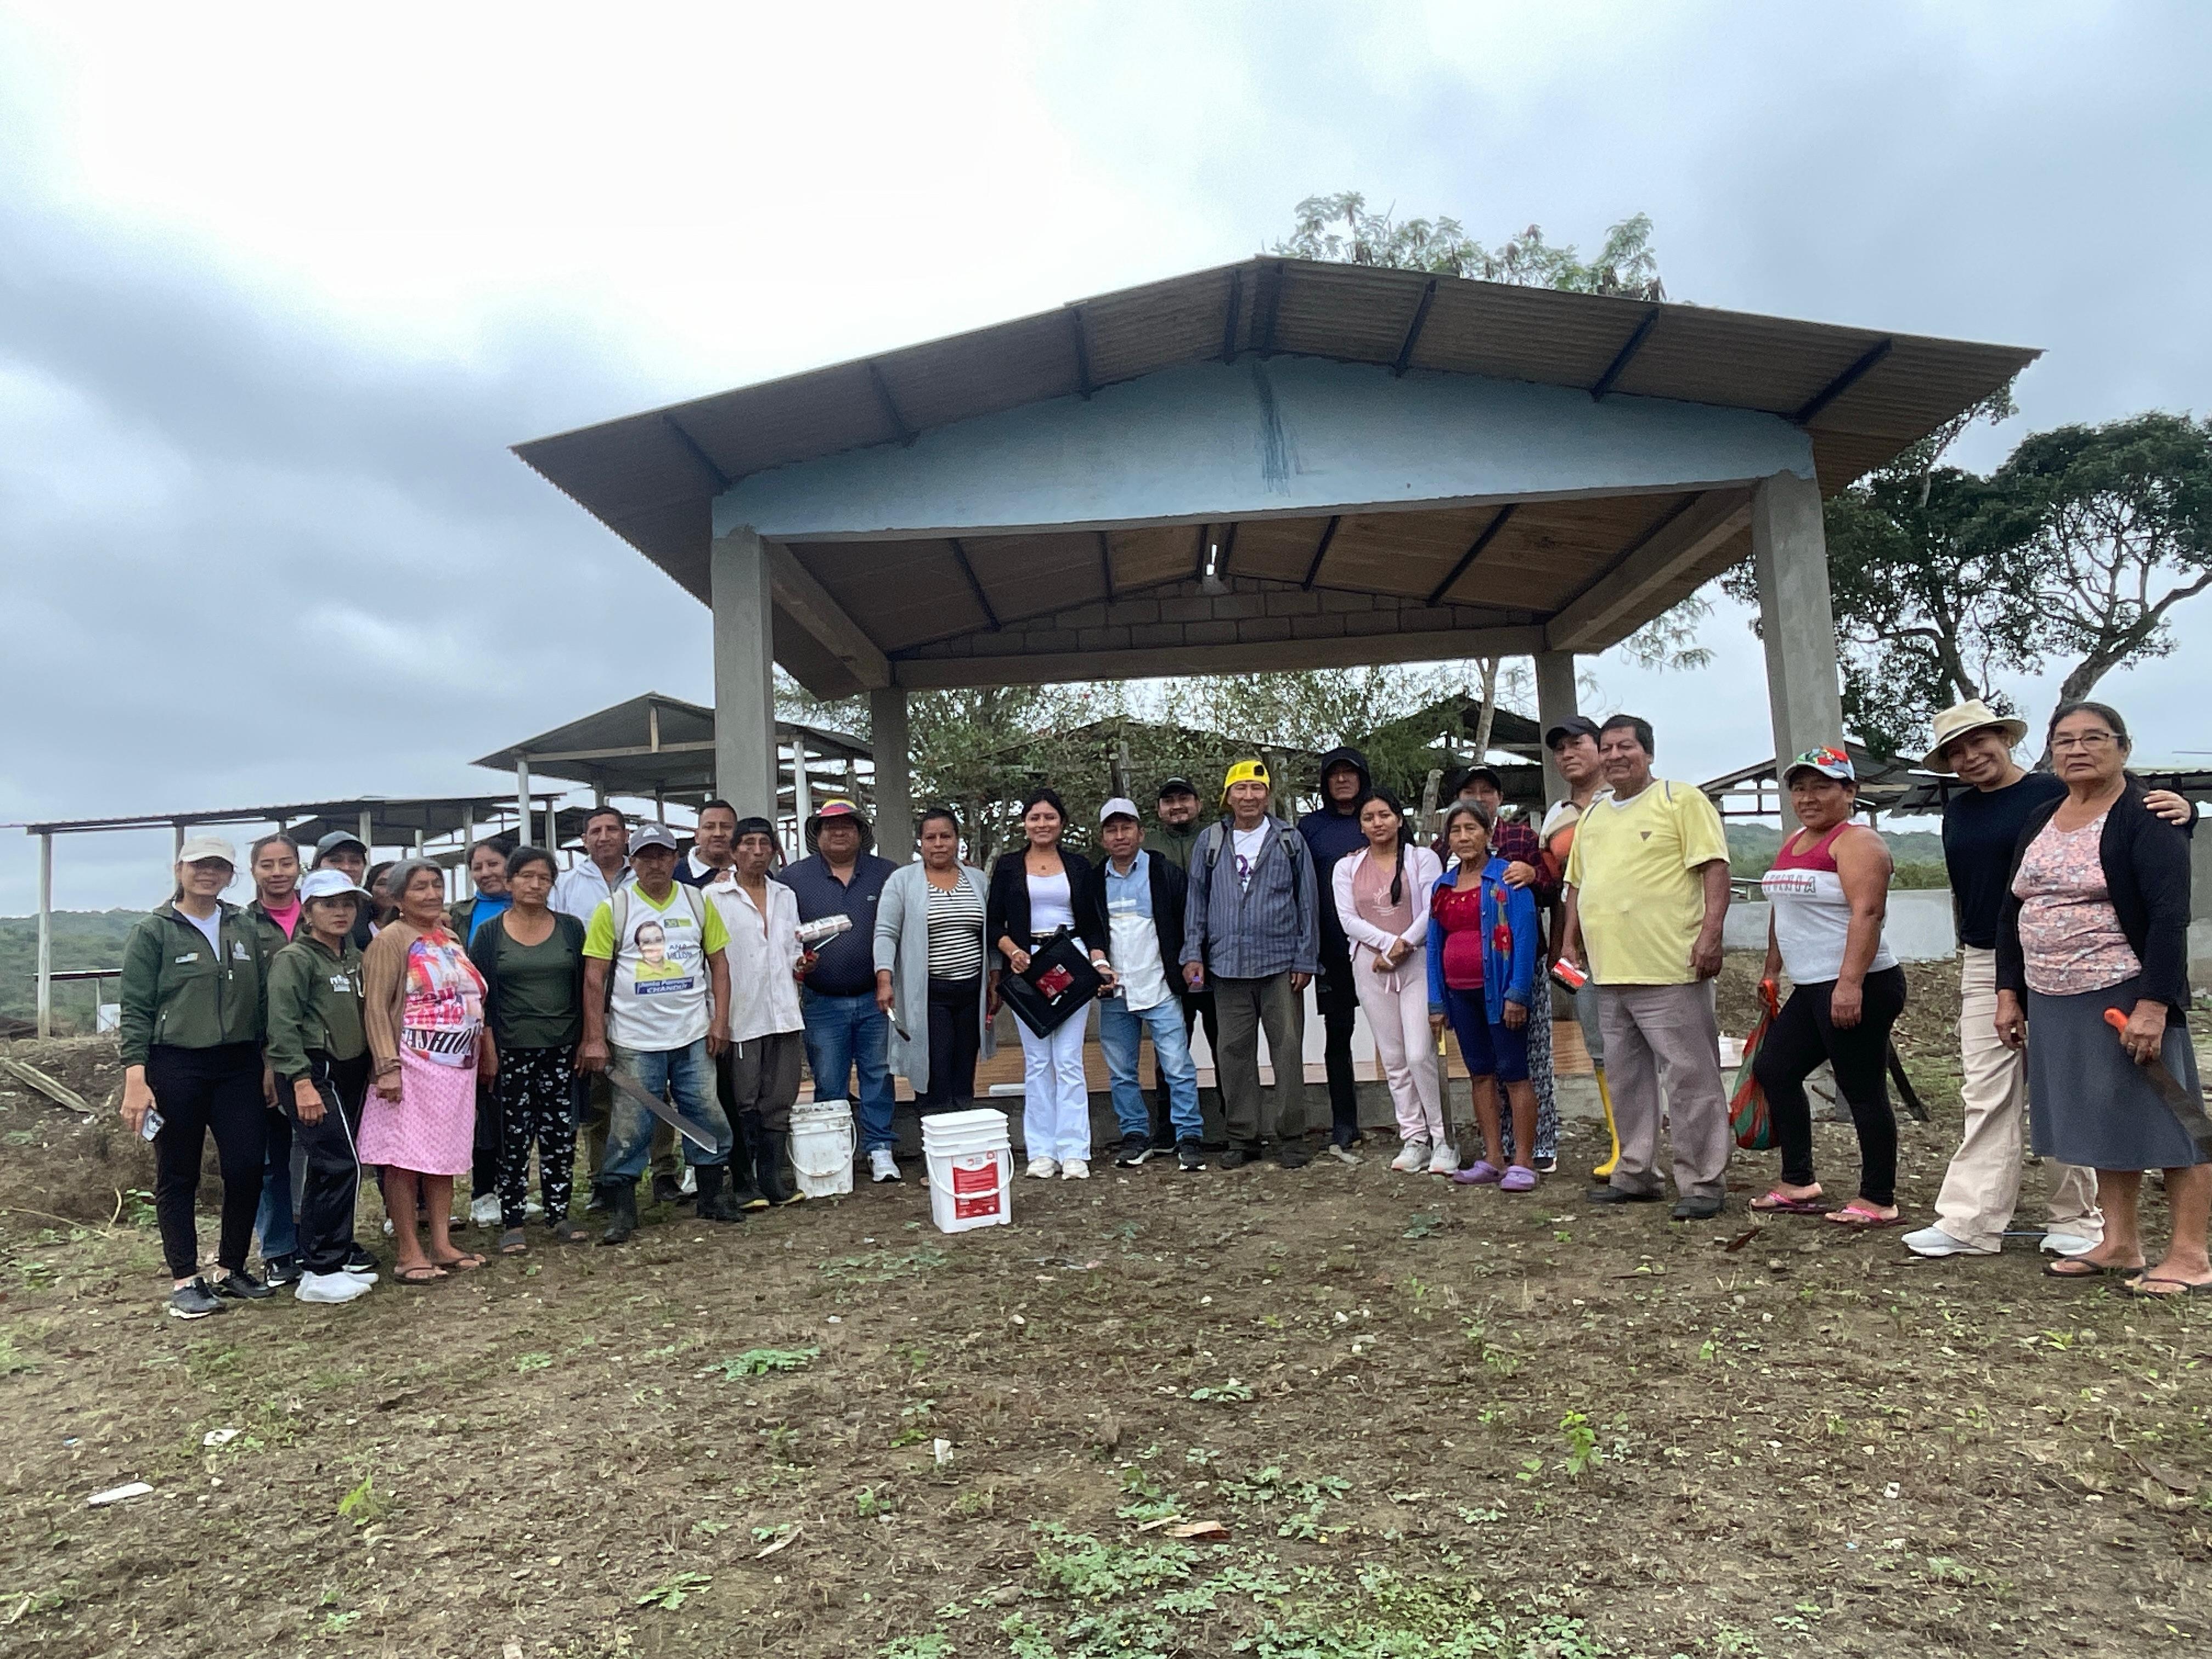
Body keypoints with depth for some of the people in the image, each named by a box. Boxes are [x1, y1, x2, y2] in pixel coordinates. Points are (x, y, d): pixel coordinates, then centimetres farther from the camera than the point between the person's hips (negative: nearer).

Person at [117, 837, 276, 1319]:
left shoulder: (244, 931, 10)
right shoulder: (153, 932, -1)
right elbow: (134, 1010, -5)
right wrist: (135, 1078, -13)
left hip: (239, 1066, 4)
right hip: (175, 1068, -3)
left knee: (247, 1167, 0)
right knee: (178, 1176, 5)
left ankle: (230, 1269, 17)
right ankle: (185, 1280, 15)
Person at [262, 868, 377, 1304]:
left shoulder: (355, 958, 13)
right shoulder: (294, 958, -8)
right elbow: (283, 1025, -14)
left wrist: (371, 1070, 13)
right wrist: (302, 1083, -20)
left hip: (350, 1072, 7)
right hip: (314, 1073, -7)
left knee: (332, 1168, 13)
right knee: (339, 1165, -11)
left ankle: (336, 1252, 23)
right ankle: (318, 1273, -4)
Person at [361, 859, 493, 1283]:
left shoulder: (450, 938, 15)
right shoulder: (392, 940, -7)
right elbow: (376, 1007, -12)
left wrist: (488, 1052, 17)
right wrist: (388, 1067, -19)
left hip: (458, 1066, 7)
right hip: (414, 1065, -7)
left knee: (446, 1156, 10)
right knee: (405, 1157, -2)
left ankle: (442, 1245, 17)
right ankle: (409, 1253, 5)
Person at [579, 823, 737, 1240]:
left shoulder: (698, 902, 6)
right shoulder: (613, 909, -2)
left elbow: (719, 963, 9)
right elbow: (594, 978, -3)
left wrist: (720, 1020, 0)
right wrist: (595, 1038, -8)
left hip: (694, 1036, 2)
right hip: (634, 1041, -2)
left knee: (707, 1117, 7)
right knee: (629, 1127, 2)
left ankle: (714, 1197, 22)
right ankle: (620, 1211, 14)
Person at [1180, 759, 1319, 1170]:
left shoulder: (1290, 840, 6)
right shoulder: (1210, 842, 9)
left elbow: (1307, 901, 6)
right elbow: (1197, 900, 12)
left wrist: (1305, 959, 1)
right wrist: (1192, 954, 4)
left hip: (1280, 964, -1)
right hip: (1226, 965, 2)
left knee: (1288, 1050, 0)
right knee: (1234, 1053, 6)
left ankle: (1290, 1139, 11)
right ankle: (1243, 1138, 17)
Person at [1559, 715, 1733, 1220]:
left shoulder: (1681, 800, -2)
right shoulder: (1592, 815, 18)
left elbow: (1714, 868, -10)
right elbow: (1578, 884, 24)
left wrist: (1711, 933, -19)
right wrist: (1571, 944, 17)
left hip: (1670, 969, -7)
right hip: (1610, 972, 7)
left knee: (1691, 1077, -1)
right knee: (1626, 1078, 14)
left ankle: (1701, 1182, 7)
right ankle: (1635, 1174, 25)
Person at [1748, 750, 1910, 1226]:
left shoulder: (1857, 842, -11)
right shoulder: (1792, 844, 16)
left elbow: (1867, 913, -22)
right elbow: (1780, 911, 24)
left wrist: (1849, 983, -29)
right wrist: (1772, 971, 24)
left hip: (1856, 990, -10)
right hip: (1811, 989, 10)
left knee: (1863, 1092, -2)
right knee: (1772, 1069, 11)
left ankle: (1878, 1201, 10)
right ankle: (1799, 1184, 20)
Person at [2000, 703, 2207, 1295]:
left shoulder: (2145, 818, -8)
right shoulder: (2040, 821, 11)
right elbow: (2011, 913, 15)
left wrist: (2153, 1005, -23)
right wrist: (2009, 992, 10)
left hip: (2126, 999, -7)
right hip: (2053, 1003, 7)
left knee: (2162, 1116, 1)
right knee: (2098, 1120, 13)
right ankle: (2120, 1244, 22)